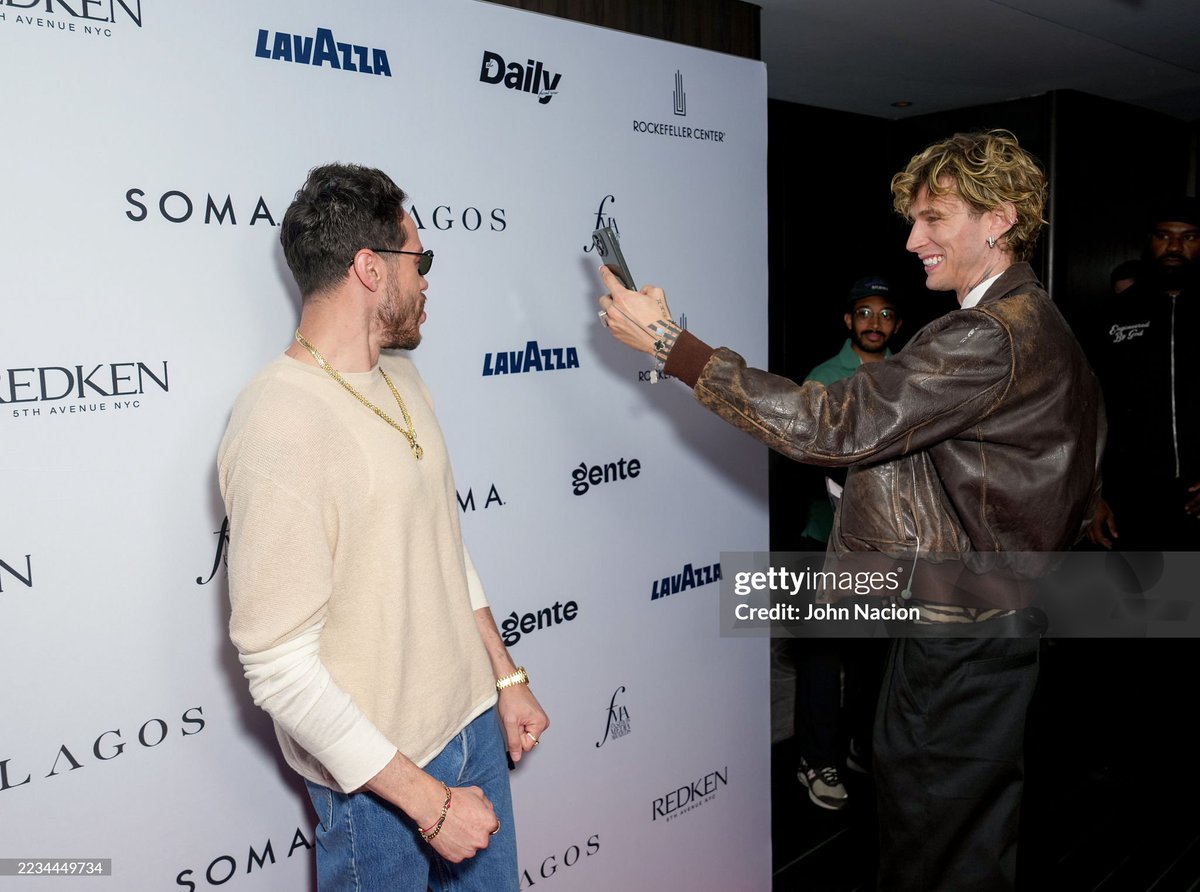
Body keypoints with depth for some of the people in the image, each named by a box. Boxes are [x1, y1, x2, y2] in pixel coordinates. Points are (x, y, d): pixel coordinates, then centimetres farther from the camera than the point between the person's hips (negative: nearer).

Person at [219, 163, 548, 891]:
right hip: (378, 773, -7)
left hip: (473, 721, 8)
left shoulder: (401, 377, 3)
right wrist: (427, 799, -18)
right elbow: (281, 668, -23)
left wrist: (507, 676, 11)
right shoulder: (280, 427, -24)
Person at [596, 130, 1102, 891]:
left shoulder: (991, 340, -23)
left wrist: (671, 343, -26)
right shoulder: (1041, 325, 11)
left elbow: (830, 426, -28)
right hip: (996, 611, 10)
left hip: (960, 635, -10)